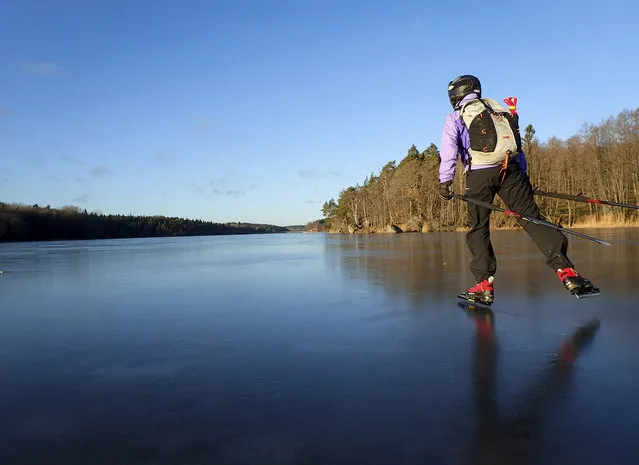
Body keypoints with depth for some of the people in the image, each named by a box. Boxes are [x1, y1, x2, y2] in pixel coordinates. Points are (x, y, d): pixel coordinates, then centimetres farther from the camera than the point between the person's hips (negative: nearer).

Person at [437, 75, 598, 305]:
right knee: (532, 218, -1)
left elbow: (449, 149, 0)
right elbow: (517, 145, 24)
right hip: (510, 170, 4)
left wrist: (445, 180, -6)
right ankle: (565, 270, -15)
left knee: (479, 228, 3)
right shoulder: (501, 111, 28)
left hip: (479, 174, -3)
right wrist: (523, 175, 25)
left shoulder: (455, 117, 14)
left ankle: (484, 285, -3)